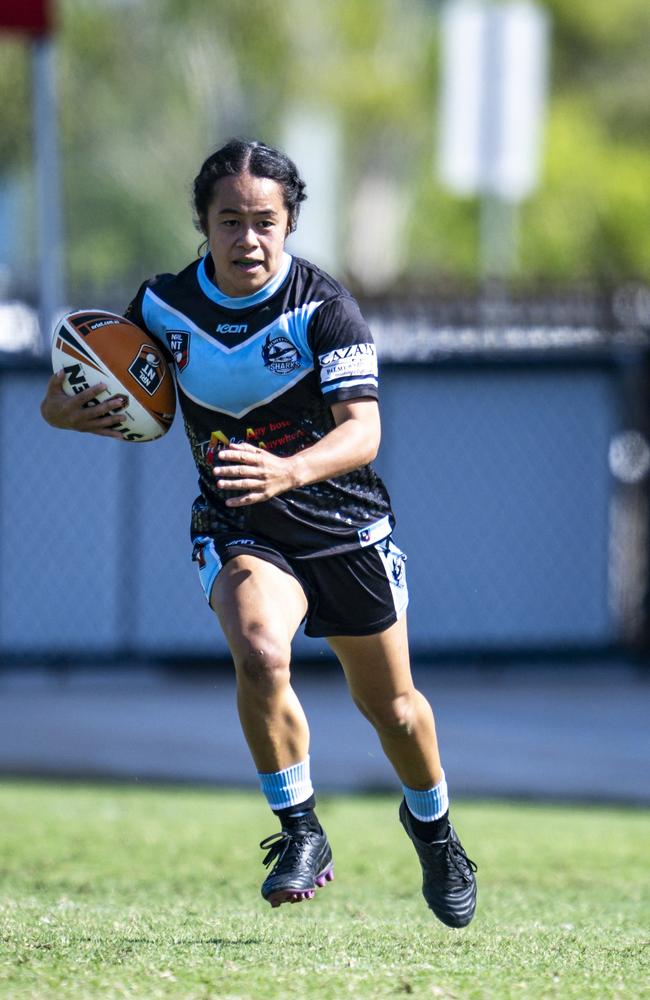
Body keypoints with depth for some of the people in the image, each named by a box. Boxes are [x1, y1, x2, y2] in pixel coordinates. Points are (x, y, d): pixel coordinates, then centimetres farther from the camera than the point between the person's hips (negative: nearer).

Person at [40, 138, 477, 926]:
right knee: (260, 653, -30)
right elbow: (89, 386, 10)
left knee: (388, 702, 13)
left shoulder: (323, 308, -20)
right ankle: (301, 836, -13)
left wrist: (289, 470, -50)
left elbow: (362, 431, -30)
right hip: (239, 533, 1)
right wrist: (65, 407, -16)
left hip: (344, 527, -1)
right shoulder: (165, 305, -9)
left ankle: (432, 826, 44)